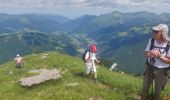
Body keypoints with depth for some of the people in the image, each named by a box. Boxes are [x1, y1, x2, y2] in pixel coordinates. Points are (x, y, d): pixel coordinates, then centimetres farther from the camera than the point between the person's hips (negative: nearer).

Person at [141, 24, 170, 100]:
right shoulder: (151, 40, -13)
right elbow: (146, 54, -5)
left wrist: (159, 56, -33)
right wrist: (149, 54, -28)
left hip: (161, 71, -3)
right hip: (149, 68, 3)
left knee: (158, 89, 19)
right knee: (145, 87, 20)